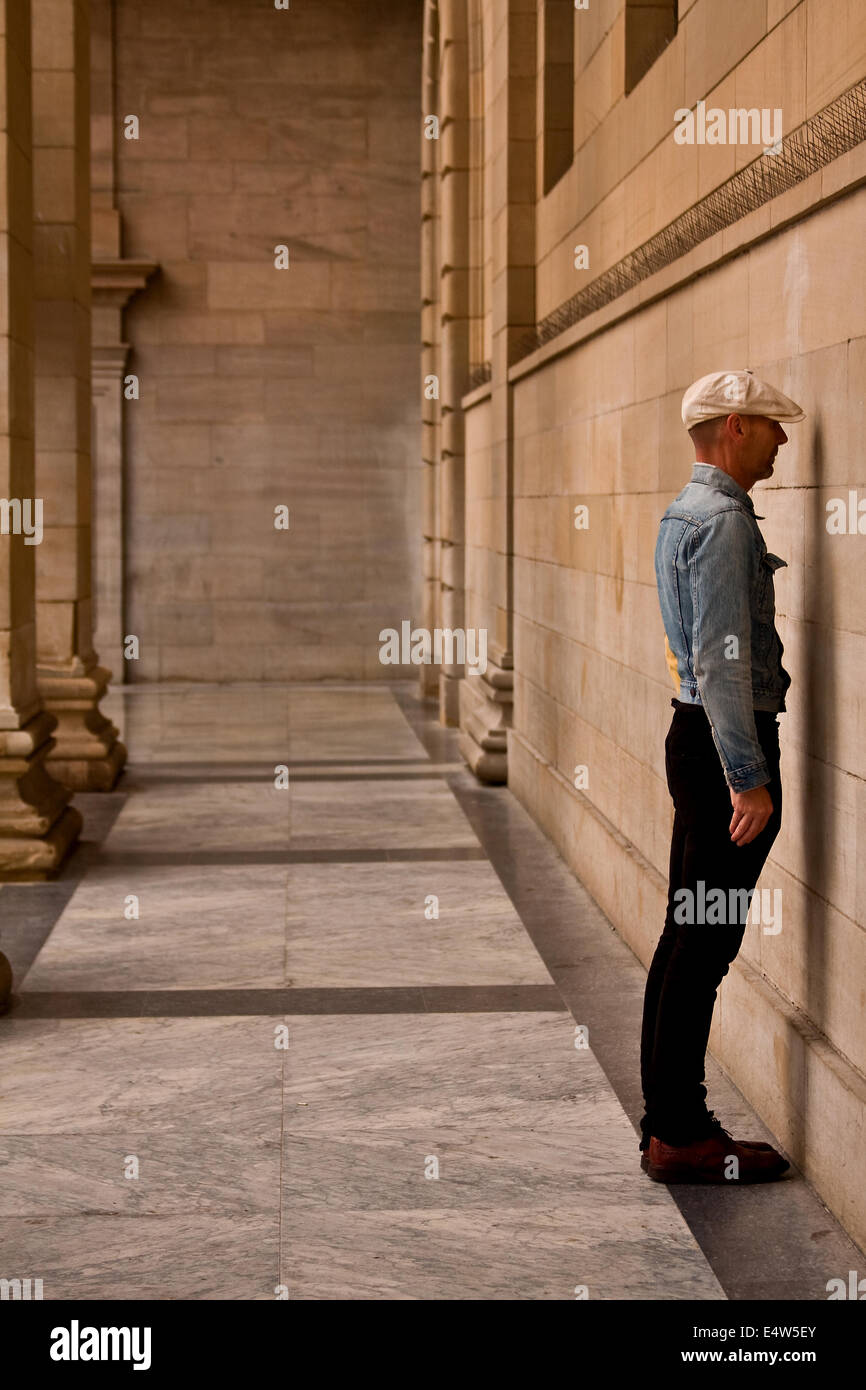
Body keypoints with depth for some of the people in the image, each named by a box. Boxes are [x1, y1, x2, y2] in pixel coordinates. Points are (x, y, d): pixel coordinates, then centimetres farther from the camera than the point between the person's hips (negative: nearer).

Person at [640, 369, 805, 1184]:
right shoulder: (723, 520, -16)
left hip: (697, 732, 10)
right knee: (703, 943, -5)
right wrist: (747, 777, -22)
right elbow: (721, 658, -22)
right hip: (727, 741, -10)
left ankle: (669, 1120, 20)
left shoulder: (686, 512, 16)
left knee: (687, 937, 13)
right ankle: (680, 1136, 0)